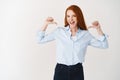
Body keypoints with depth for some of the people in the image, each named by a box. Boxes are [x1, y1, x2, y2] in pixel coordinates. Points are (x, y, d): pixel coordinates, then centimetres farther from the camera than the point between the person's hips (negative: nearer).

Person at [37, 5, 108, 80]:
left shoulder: (86, 34, 2)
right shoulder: (59, 31, 2)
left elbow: (104, 45, 5)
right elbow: (40, 40, 8)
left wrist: (98, 29, -6)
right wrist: (46, 24, -2)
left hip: (77, 71, 1)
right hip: (61, 71, 0)